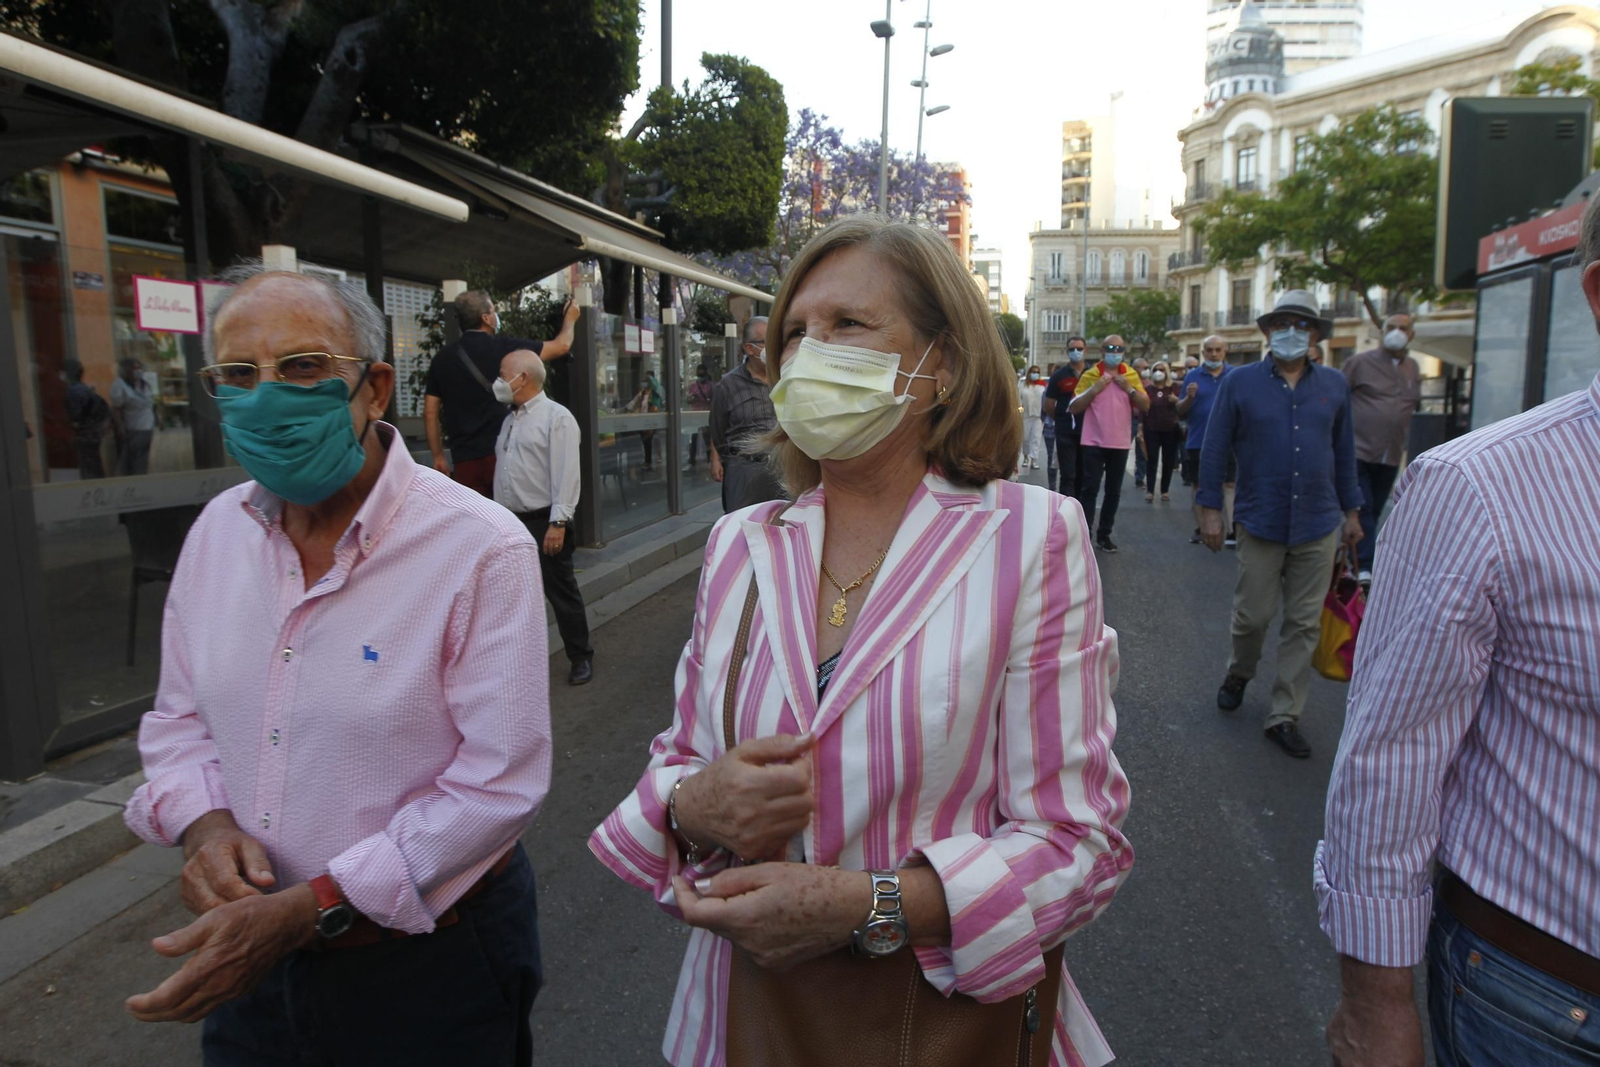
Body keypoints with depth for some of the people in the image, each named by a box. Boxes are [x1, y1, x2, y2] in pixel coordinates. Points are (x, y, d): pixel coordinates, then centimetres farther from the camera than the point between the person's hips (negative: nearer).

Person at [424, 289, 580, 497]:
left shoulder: (442, 357, 9)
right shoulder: (503, 348, -3)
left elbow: (430, 412, 11)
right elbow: (561, 346, 7)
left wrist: (438, 456, 19)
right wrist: (570, 318, 27)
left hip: (464, 458, 4)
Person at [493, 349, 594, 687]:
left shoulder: (556, 417, -11)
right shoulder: (510, 419, 15)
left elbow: (566, 474, -17)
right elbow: (502, 468, 18)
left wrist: (557, 523, -22)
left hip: (544, 523, -8)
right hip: (511, 522, 8)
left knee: (562, 594, 1)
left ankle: (581, 657, 15)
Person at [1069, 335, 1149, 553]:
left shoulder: (1131, 375, 6)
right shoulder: (1090, 375, -1)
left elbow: (1146, 406, 1)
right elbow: (1074, 408, -6)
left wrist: (1129, 388, -10)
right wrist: (1094, 390, -16)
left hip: (1120, 443, 3)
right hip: (1094, 442, -3)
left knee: (1114, 491, 7)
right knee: (1090, 488, -7)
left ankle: (1104, 534, 16)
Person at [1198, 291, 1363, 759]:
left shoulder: (1334, 385, 7)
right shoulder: (1239, 382, -1)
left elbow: (1344, 452, 13)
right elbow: (1214, 448, -1)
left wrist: (1351, 511, 13)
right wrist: (1210, 509, -5)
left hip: (1318, 526, 3)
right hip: (1261, 522, -2)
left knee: (1304, 624, 6)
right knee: (1252, 615, 5)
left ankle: (1284, 716, 16)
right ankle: (1238, 674, 36)